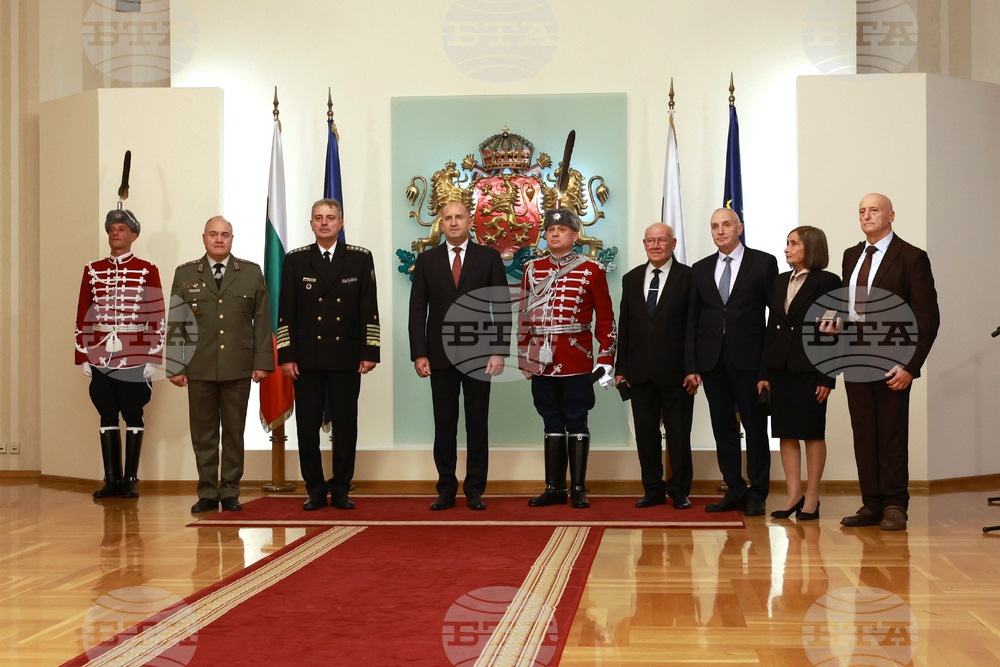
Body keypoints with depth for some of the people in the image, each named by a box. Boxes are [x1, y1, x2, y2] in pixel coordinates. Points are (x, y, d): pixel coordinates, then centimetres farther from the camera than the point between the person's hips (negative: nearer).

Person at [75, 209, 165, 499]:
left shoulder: (147, 270, 1)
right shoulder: (93, 270, 9)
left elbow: (158, 317, -1)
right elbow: (83, 316, 9)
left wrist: (153, 359, -7)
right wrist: (83, 357, 4)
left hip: (135, 358, -3)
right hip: (100, 355, 3)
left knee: (133, 416, 2)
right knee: (107, 417, 6)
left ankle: (130, 480, 10)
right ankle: (112, 479, 13)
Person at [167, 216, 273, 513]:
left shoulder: (252, 273, 9)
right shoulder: (185, 274, 9)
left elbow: (262, 320, 6)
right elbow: (175, 323, 7)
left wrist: (262, 362, -1)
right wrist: (175, 366, 0)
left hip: (238, 367, 0)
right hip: (199, 368, 0)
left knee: (234, 431, 4)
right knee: (203, 432, 3)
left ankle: (230, 492, 13)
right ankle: (207, 493, 12)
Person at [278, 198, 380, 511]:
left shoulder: (360, 259, 6)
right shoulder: (295, 260, 7)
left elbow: (369, 309, 4)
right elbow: (286, 312, 5)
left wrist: (369, 352, -3)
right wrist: (286, 355, -2)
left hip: (346, 358, 0)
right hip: (307, 358, 0)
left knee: (345, 426, 2)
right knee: (307, 426, 2)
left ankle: (341, 490, 12)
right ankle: (315, 490, 12)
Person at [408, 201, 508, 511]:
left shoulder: (488, 257, 5)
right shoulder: (426, 260, 8)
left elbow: (502, 307, 2)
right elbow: (417, 311, 5)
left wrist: (498, 351, -6)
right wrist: (419, 354, -3)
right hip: (441, 355, 1)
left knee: (477, 425, 3)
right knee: (444, 426, 4)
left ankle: (475, 490, 11)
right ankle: (446, 490, 11)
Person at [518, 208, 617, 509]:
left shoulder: (591, 270, 1)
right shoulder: (532, 269, 10)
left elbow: (605, 318, 2)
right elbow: (524, 315, 13)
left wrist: (606, 359, -3)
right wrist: (523, 356, 9)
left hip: (577, 359, -3)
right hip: (542, 358, 3)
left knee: (576, 422, 1)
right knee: (552, 423, 8)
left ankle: (579, 489, 8)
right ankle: (554, 488, 14)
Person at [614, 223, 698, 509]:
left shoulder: (688, 277, -1)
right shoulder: (631, 279, 12)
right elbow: (624, 326, 13)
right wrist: (621, 368, 7)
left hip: (676, 372, -4)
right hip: (640, 373, 4)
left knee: (679, 433, 4)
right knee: (645, 432, 8)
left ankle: (680, 491, 15)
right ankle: (653, 489, 18)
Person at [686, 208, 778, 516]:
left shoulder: (764, 262, 2)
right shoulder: (700, 269, 12)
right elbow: (692, 320, 11)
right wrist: (691, 365, 2)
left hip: (749, 359, -4)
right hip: (712, 360, 4)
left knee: (755, 426, 1)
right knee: (723, 427, 7)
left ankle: (757, 493, 9)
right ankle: (734, 490, 16)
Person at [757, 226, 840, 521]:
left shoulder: (827, 282, -6)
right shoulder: (780, 282, 13)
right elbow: (771, 327, 13)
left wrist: (827, 378, -13)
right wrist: (764, 372, 8)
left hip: (810, 367, -6)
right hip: (781, 367, 6)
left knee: (813, 433, 2)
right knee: (786, 433, 6)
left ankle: (811, 497, 9)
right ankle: (794, 495, 12)